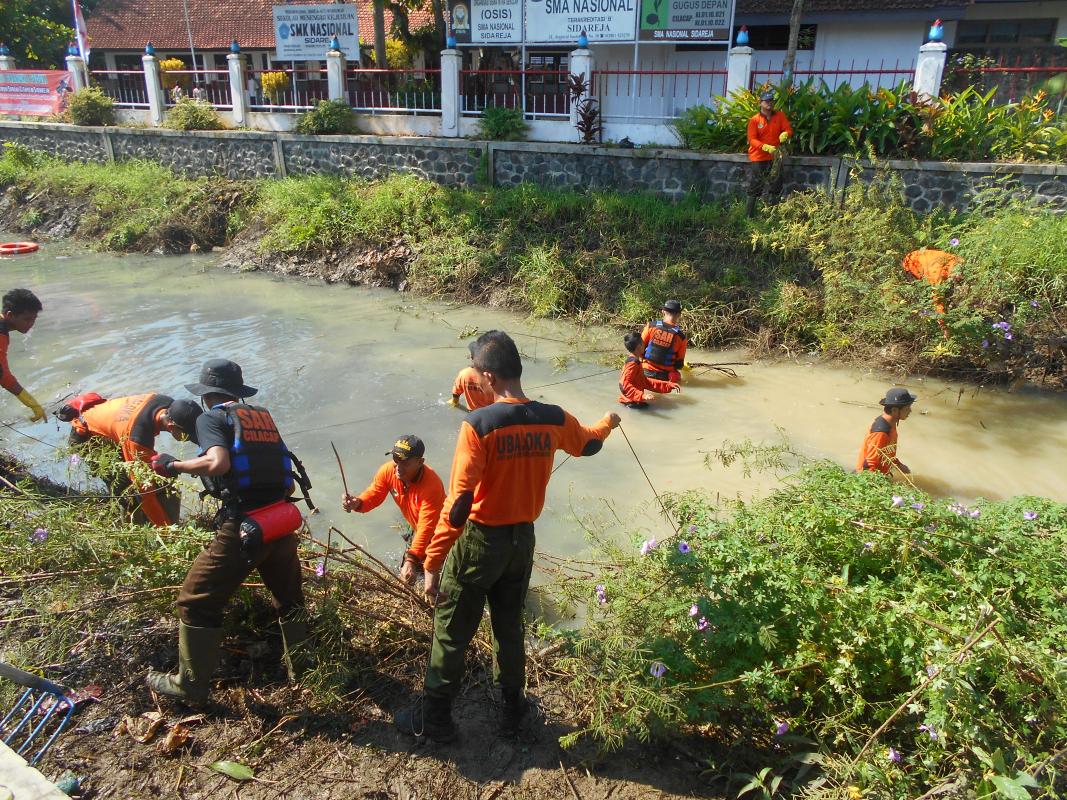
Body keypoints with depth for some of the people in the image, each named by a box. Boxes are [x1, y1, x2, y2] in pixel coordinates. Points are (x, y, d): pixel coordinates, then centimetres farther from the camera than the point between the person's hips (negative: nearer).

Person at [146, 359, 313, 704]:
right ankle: (299, 666, 40)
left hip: (241, 527, -6)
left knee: (196, 604, 13)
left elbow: (218, 462, -20)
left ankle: (190, 686, 23)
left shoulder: (211, 418, -2)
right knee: (288, 597, 27)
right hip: (281, 521, 6)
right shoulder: (263, 415, 15)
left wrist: (174, 465, -5)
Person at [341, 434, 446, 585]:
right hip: (415, 528, 6)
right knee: (405, 568, 22)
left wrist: (412, 560, -56)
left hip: (437, 531, -6)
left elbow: (426, 527, -46)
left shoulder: (431, 485, -42)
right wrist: (357, 503, -38)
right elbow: (373, 494, -14)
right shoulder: (388, 470, -23)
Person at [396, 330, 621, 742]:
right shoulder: (554, 419, -8)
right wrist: (608, 423, 39)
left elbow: (458, 503, -26)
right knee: (510, 627, 24)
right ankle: (513, 709, 39)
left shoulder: (478, 424, -24)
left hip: (479, 541, -5)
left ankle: (434, 719, 30)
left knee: (452, 631, 14)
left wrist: (432, 564, -19)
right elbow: (588, 444, 16)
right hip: (523, 539, 5)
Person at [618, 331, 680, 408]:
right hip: (631, 401, -9)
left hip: (634, 399, 9)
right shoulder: (633, 363, -14)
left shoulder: (634, 362, 17)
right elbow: (624, 384, -24)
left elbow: (645, 381, 20)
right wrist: (642, 395, -33)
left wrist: (668, 385, 17)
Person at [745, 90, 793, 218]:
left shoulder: (780, 116, 2)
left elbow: (789, 130, 1)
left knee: (775, 186, 4)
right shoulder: (754, 120, -6)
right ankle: (749, 214, 6)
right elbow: (752, 139, -11)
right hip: (758, 158, -3)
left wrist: (785, 134, -24)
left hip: (774, 157, 3)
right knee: (755, 186, 1)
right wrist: (766, 147, -25)